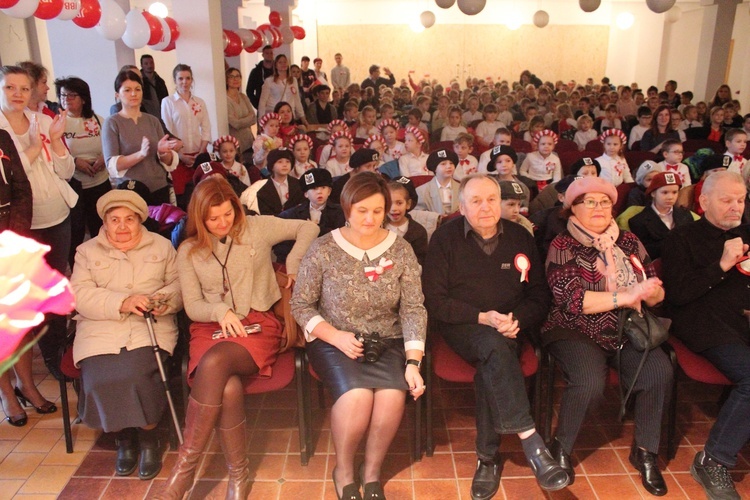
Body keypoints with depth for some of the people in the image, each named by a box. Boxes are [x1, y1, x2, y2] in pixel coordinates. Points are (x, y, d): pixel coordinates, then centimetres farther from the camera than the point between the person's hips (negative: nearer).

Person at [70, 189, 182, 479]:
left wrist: (165, 300, -16)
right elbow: (80, 294, -1)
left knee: (136, 375, -27)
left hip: (152, 328, -1)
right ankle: (124, 437, 3)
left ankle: (148, 438, -3)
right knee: (100, 381, -24)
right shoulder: (87, 252, 13)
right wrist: (122, 303, -17)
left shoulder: (162, 246, 15)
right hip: (100, 331, 1)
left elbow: (179, 283, 7)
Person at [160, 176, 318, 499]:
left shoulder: (257, 228, 6)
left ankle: (186, 464, -22)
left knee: (214, 363, -35)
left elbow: (308, 228, 11)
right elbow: (192, 306, 6)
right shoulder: (188, 251, 11)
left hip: (258, 323, -1)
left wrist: (293, 266, 1)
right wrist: (220, 310, -15)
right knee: (228, 388, -33)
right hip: (210, 327, 2)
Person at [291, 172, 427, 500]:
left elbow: (414, 309, -6)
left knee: (393, 395, -27)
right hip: (334, 341, -1)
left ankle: (372, 472, 2)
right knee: (357, 395, -29)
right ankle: (343, 471, 1)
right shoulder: (323, 250, -6)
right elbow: (300, 305, -1)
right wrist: (336, 337, -16)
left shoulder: (401, 250, -2)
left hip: (387, 341, 2)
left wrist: (413, 362, -16)